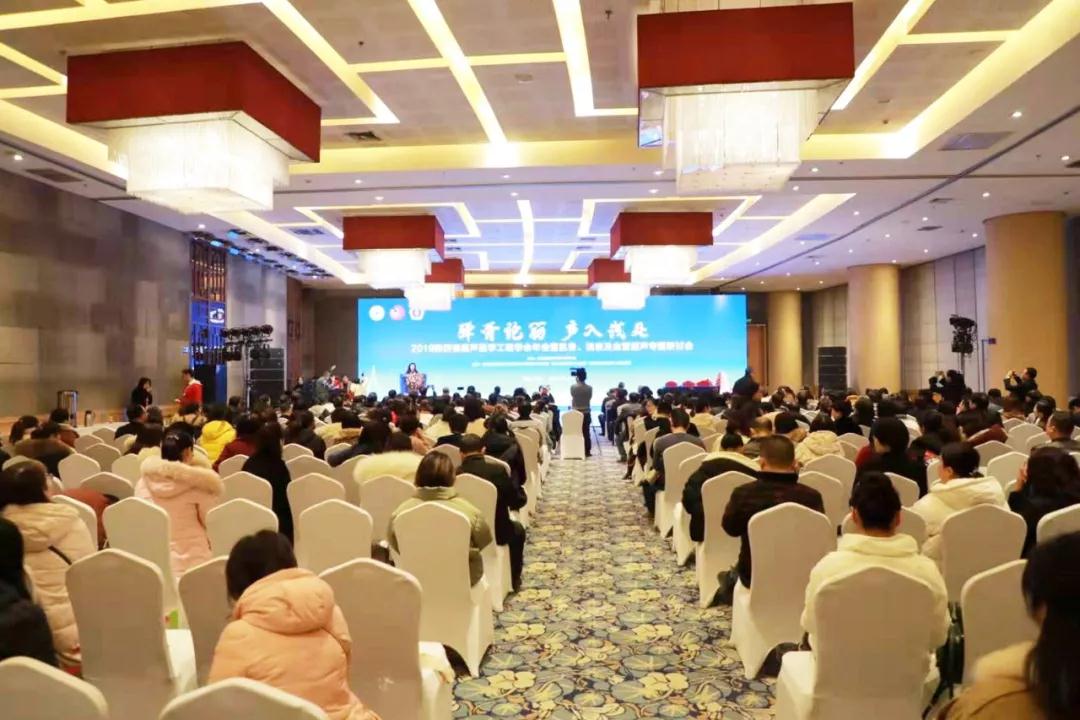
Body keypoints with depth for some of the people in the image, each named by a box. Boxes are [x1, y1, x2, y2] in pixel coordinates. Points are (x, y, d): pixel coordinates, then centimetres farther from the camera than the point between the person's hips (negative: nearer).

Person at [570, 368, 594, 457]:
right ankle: (587, 452, 7)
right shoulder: (589, 388, -3)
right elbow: (590, 398, 10)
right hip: (586, 412, 1)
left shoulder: (573, 387, -7)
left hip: (576, 412, -1)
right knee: (586, 433, 5)